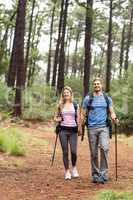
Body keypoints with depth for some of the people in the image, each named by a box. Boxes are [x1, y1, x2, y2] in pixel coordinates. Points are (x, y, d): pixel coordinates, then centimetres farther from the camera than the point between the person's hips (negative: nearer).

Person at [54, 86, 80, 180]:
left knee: (73, 151, -9)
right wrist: (58, 119, -5)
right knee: (65, 152, 1)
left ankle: (74, 167, 18)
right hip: (63, 130, 1)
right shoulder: (60, 105, 9)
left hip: (73, 130, -1)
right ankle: (67, 171, 11)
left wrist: (79, 128, -1)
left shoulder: (75, 105, 8)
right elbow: (55, 117, 17)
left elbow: (78, 118, 9)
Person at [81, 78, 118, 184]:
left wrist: (114, 118, -11)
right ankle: (95, 174, 17)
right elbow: (83, 114, 7)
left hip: (104, 127, 0)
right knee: (94, 153, 5)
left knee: (104, 148, -21)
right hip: (92, 128, 0)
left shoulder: (107, 98, 10)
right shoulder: (88, 99, 7)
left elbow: (111, 112, 11)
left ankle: (103, 173, -14)